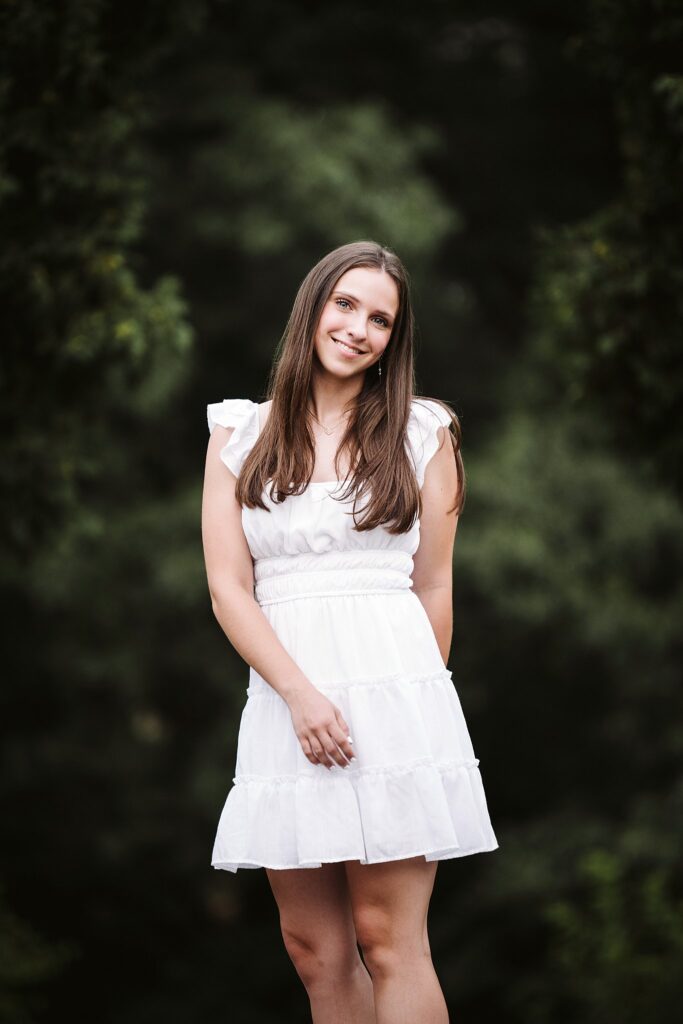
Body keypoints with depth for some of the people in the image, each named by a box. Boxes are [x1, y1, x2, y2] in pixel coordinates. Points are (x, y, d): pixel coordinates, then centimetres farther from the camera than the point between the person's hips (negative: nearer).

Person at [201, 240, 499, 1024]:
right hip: (285, 696, 2)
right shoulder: (239, 433, 9)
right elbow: (228, 588, 2)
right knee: (315, 952, 3)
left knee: (389, 942, -6)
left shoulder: (422, 432, 8)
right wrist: (301, 695, -10)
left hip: (394, 688, -2)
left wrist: (419, 698, 9)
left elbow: (433, 586, 11)